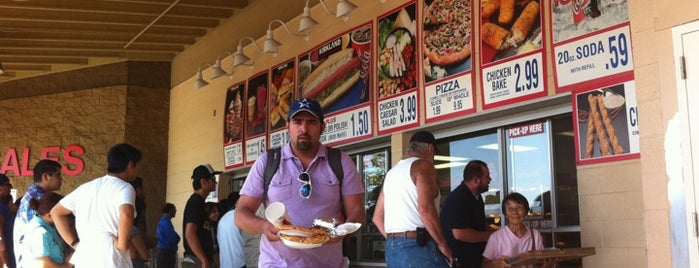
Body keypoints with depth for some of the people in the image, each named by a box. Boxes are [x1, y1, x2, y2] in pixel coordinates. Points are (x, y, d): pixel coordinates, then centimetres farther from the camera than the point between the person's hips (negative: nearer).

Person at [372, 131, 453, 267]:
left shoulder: (391, 172, 20)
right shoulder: (423, 165, -4)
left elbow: (377, 217, 21)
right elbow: (425, 209, -19)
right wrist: (443, 244, -11)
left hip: (391, 249, 8)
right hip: (418, 246, -8)